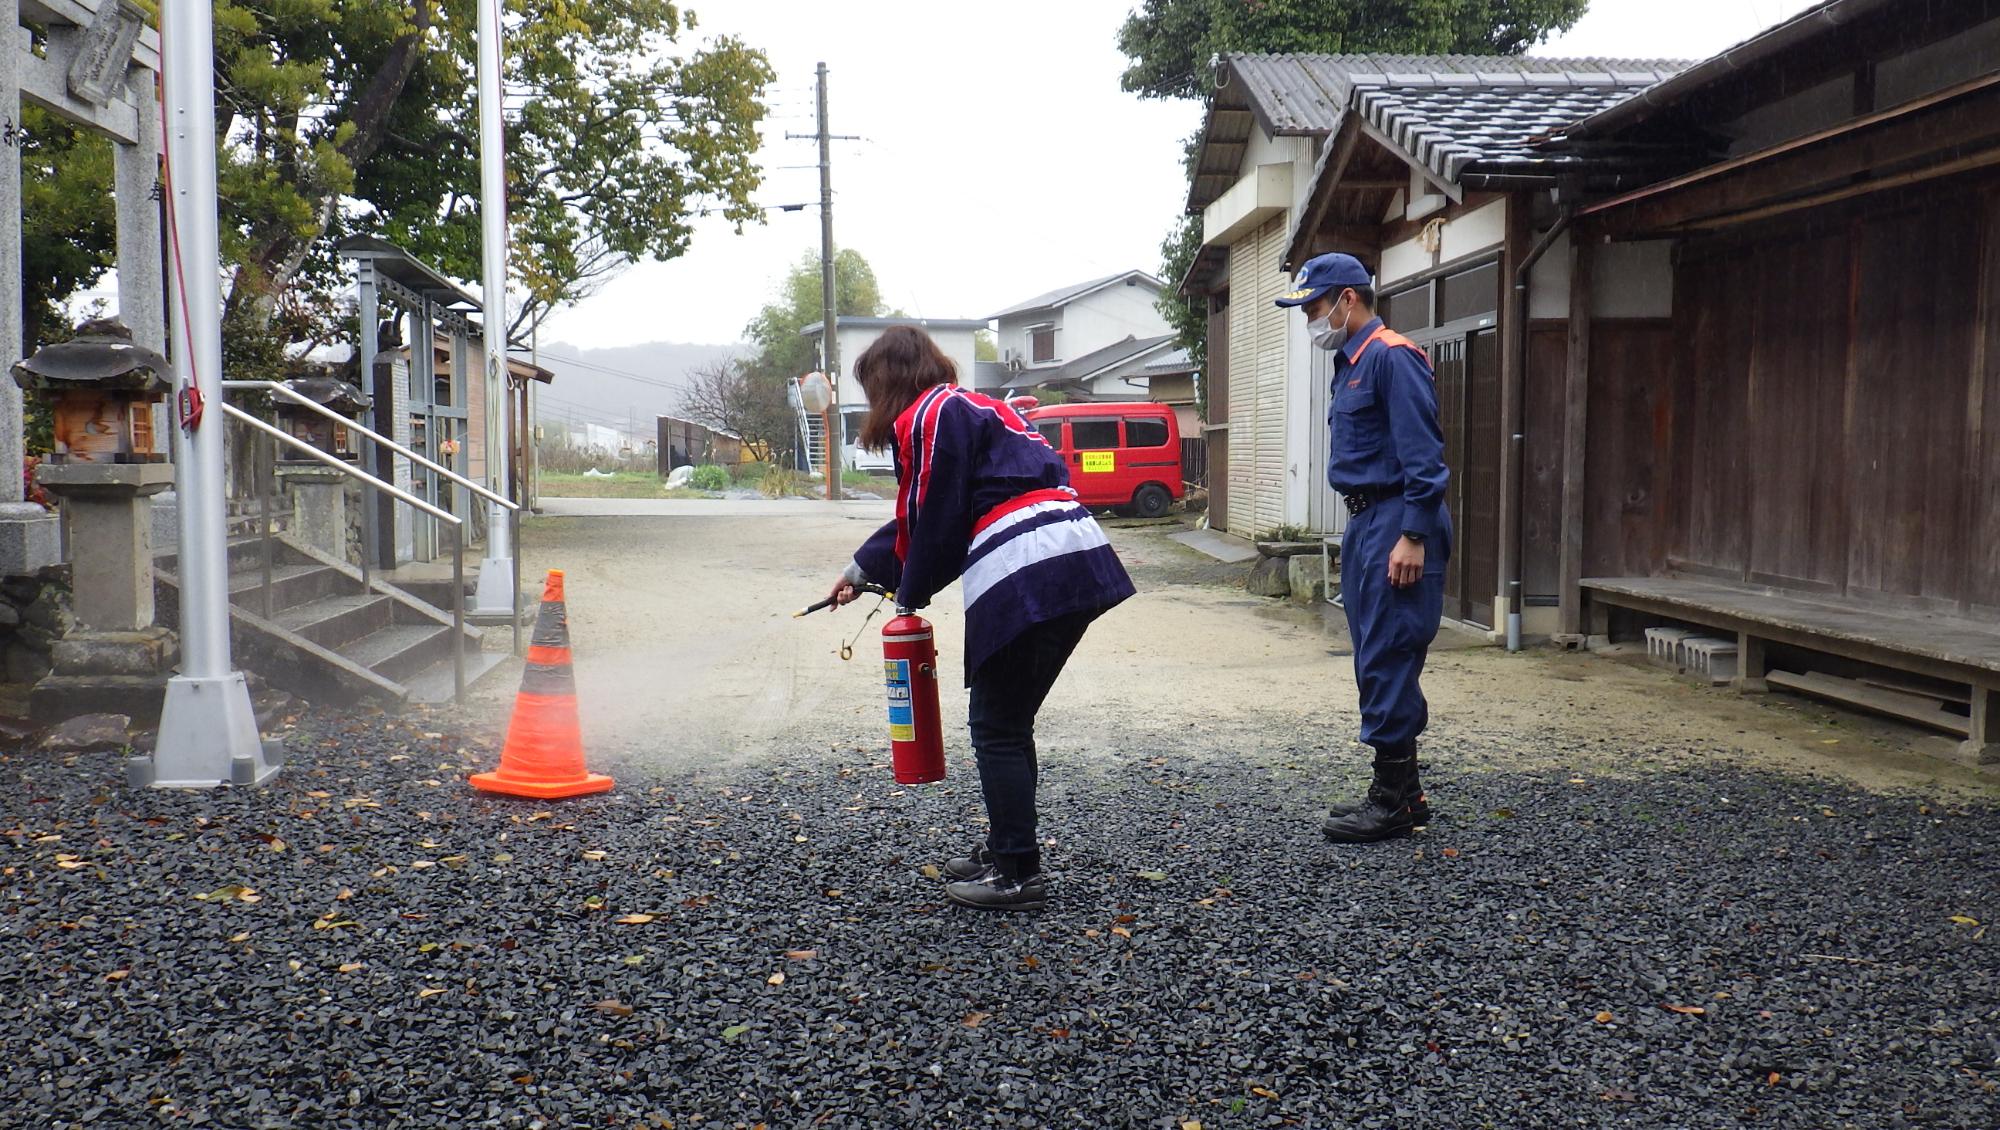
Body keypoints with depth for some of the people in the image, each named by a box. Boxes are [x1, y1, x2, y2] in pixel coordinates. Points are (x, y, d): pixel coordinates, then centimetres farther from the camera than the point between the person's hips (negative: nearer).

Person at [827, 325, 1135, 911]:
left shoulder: (929, 416, -2)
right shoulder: (972, 406, 28)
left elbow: (934, 520, -4)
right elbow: (914, 517, 35)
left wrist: (910, 594, 12)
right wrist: (861, 571, 43)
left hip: (1022, 576, -9)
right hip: (1076, 569, 9)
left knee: (997, 727, 1)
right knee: (1010, 722, 19)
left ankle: (1018, 874, 7)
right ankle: (1005, 849, 29)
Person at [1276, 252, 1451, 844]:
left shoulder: (1391, 358, -13)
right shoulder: (1350, 363, 18)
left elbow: (1423, 456, -19)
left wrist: (1413, 536, -23)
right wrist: (1364, 529, 20)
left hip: (1396, 527, -10)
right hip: (1365, 523, 10)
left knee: (1388, 662, -7)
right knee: (1378, 665, 13)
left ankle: (1394, 802, 0)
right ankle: (1401, 793, 22)